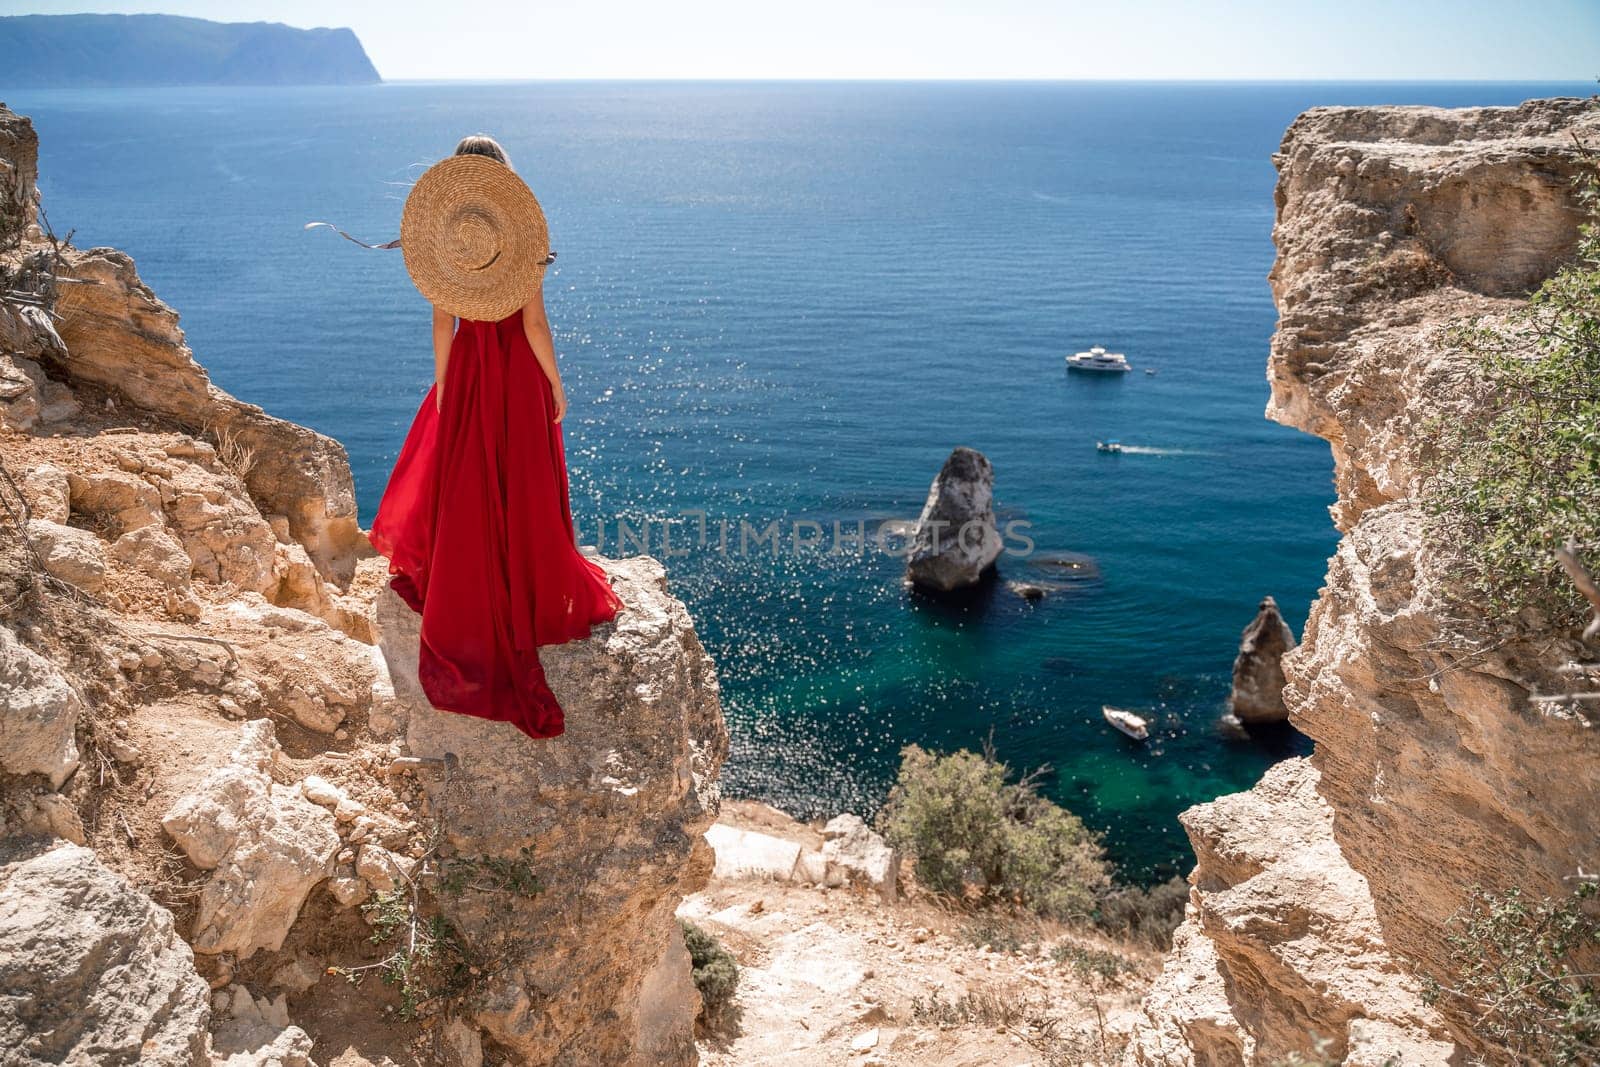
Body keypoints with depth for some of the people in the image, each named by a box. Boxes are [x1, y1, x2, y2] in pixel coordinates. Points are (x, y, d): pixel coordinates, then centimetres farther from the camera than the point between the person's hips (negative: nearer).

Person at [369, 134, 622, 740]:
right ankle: (534, 593, 23)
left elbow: (442, 321, -3)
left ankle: (463, 597, 31)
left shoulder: (443, 240, -7)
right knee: (523, 486, 10)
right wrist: (556, 383, -4)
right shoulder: (522, 238, -16)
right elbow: (534, 322, -15)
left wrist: (442, 384, 6)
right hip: (519, 371, -3)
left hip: (467, 369, 3)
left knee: (465, 481, 17)